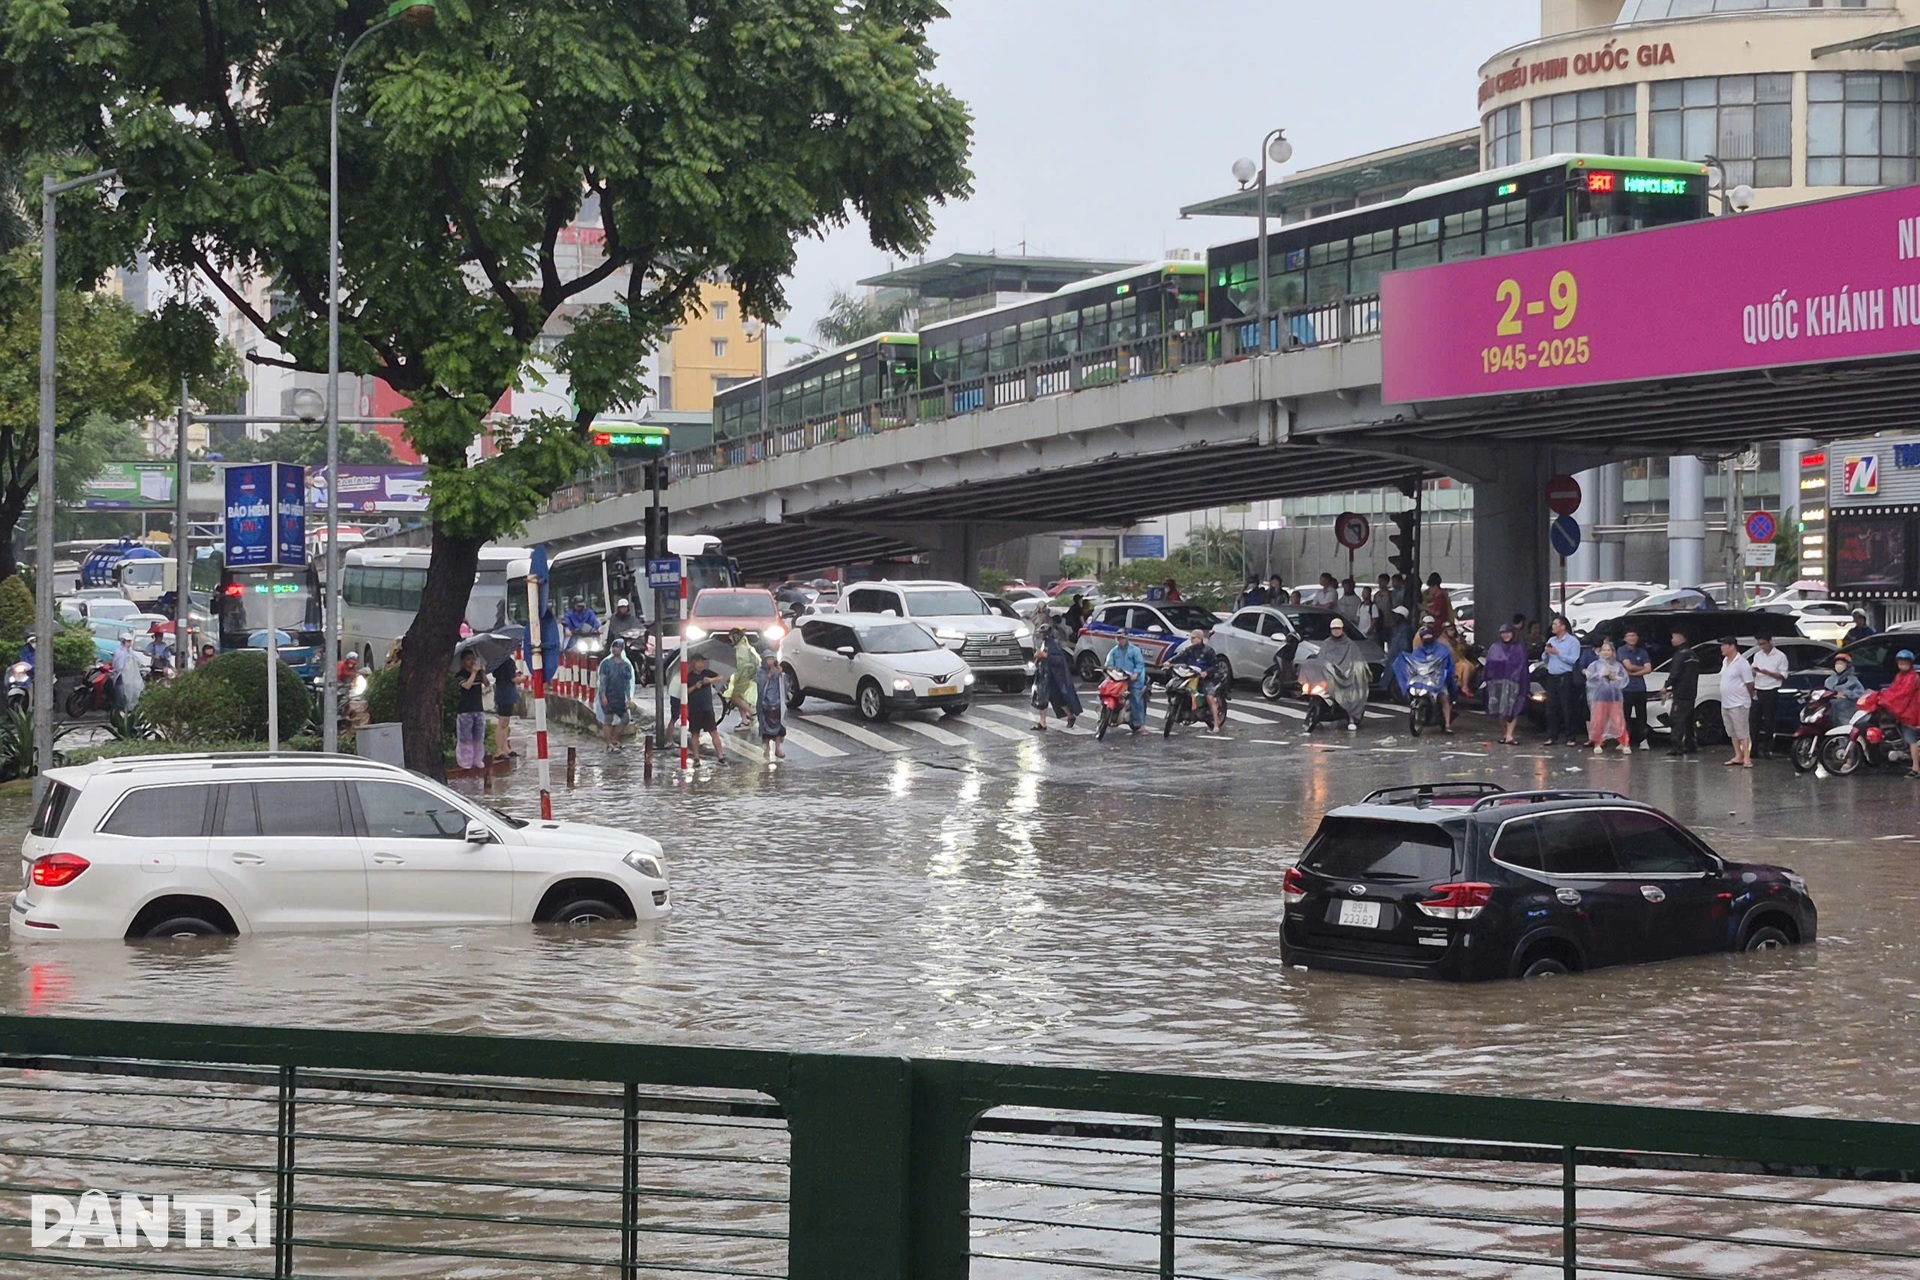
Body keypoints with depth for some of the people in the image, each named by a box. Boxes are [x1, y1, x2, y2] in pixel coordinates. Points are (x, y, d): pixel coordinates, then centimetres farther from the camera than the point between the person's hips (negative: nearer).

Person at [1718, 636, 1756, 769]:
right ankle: (1738, 756, 20)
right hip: (1725, 703, 9)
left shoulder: (1741, 663, -14)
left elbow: (1749, 683, -10)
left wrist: (1748, 698, 1)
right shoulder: (1725, 661, 12)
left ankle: (1746, 758, -8)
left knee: (1743, 732, -7)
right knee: (1732, 733, 13)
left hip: (1738, 704, -9)